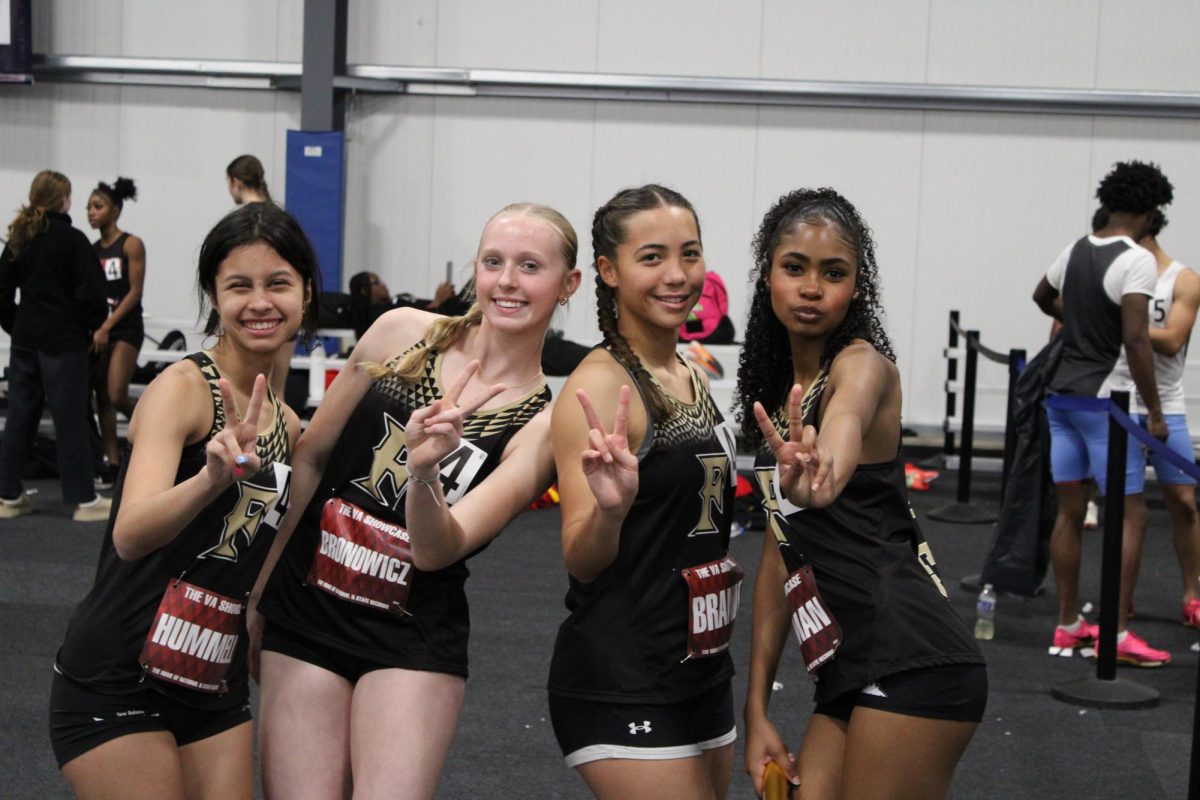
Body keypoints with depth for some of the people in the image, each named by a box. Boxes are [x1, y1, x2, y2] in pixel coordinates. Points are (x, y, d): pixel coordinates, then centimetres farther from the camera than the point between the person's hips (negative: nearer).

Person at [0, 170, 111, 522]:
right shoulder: (72, 239, -10)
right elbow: (90, 292, -14)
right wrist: (96, 325, 1)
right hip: (64, 341, -6)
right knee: (70, 419, -3)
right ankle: (84, 500, 1)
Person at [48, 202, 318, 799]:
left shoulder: (283, 421, 8)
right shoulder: (182, 388, -14)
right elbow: (130, 536, -31)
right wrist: (213, 478, -46)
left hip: (217, 685, 7)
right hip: (115, 684, -7)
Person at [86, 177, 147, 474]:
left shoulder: (131, 245, -7)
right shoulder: (92, 249, 9)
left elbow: (134, 293, -12)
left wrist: (106, 327, -17)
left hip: (125, 329, -6)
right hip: (98, 329, 6)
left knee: (117, 396, -15)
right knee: (102, 398, 5)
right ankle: (113, 463, 11)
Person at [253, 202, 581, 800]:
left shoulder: (546, 420, -7)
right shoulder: (404, 332, -2)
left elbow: (436, 551, -17)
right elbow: (309, 458, 8)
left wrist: (424, 471, -36)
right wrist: (255, 581, 8)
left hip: (413, 638, -1)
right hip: (304, 612, 2)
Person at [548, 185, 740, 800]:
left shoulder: (694, 379, 9)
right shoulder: (599, 385, -15)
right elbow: (582, 562, -16)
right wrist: (609, 507, -36)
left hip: (703, 673, 8)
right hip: (621, 686, -8)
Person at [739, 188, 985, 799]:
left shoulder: (862, 363, -6)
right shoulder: (780, 386, 16)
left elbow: (847, 419, -33)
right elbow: (781, 554, 18)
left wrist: (818, 478, -57)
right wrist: (756, 709, 14)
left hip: (911, 664, -8)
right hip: (852, 675, 8)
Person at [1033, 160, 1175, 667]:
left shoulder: (1076, 251, 9)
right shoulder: (1137, 261, -14)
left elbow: (1042, 297, 29)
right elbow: (1135, 340, -22)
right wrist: (1154, 411, -16)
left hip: (1062, 394, 7)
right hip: (1104, 400, -7)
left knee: (1069, 512, 11)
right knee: (1130, 515, 0)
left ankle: (1068, 628, 16)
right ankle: (1116, 634, -4)